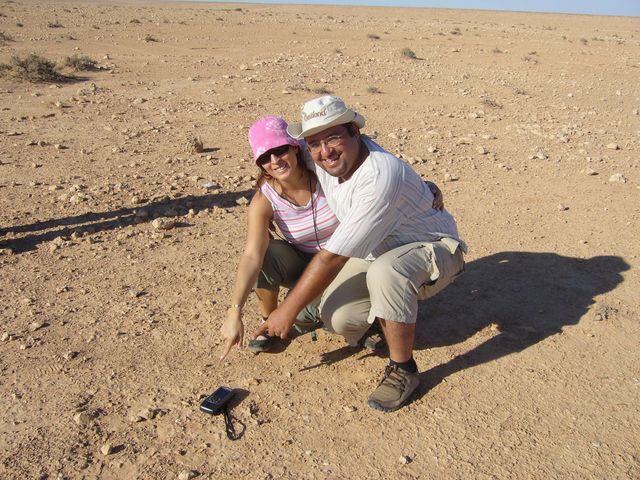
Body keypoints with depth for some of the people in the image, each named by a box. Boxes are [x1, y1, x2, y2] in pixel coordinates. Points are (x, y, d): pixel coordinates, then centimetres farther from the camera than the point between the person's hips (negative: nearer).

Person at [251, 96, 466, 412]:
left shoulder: (380, 177, -35)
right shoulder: (321, 160, -11)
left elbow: (333, 257, -33)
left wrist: (289, 310, -24)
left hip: (433, 248, -6)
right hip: (376, 251, 7)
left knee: (385, 271, -42)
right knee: (336, 318, -18)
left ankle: (403, 369, -17)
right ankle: (397, 310, 17)